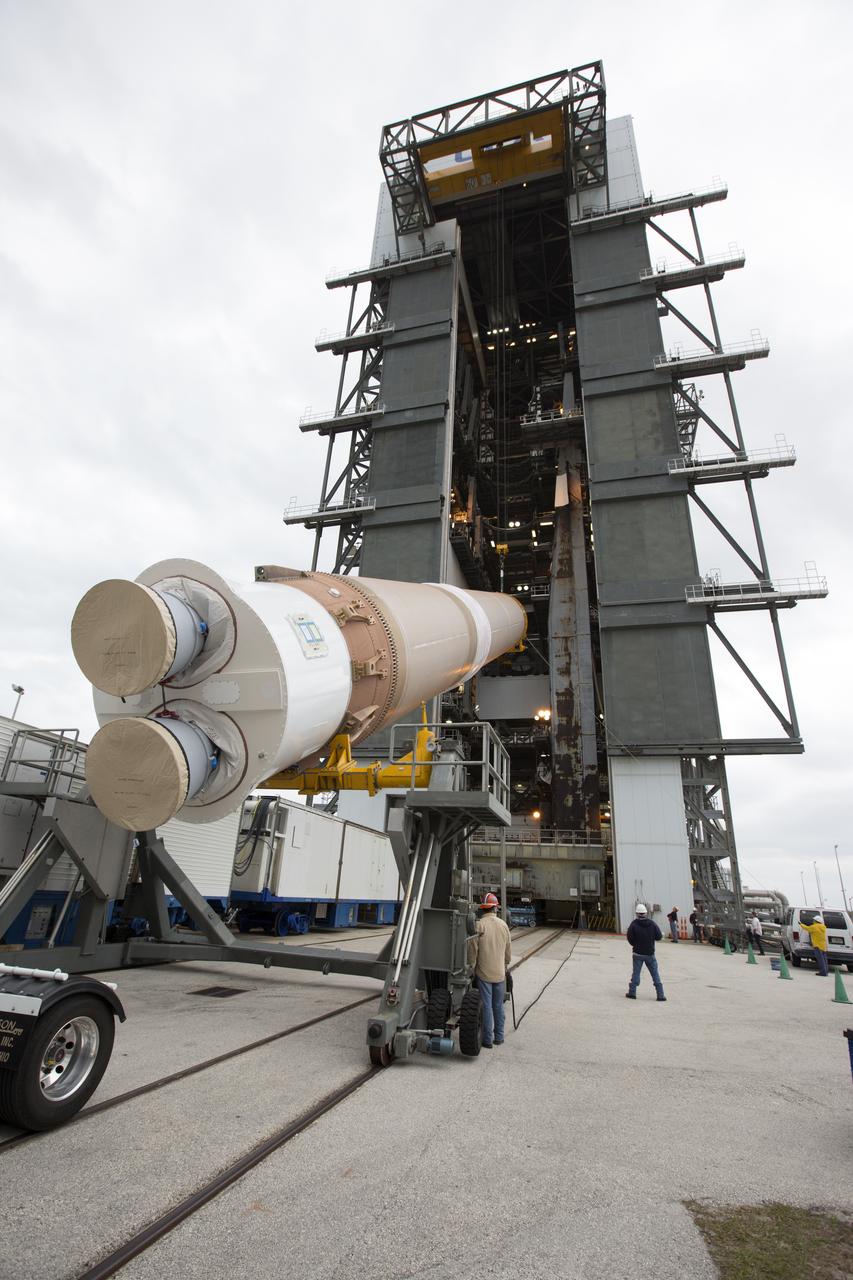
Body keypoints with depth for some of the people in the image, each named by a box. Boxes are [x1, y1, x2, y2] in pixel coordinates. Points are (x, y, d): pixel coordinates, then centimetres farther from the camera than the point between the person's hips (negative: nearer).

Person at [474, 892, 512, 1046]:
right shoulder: (503, 925, -1)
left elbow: (473, 950, -11)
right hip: (500, 973, 4)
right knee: (498, 1006, 16)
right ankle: (499, 1037, 25)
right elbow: (508, 950, 9)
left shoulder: (479, 925, -14)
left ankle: (487, 1040, 12)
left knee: (486, 1006, 5)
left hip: (484, 973, -4)